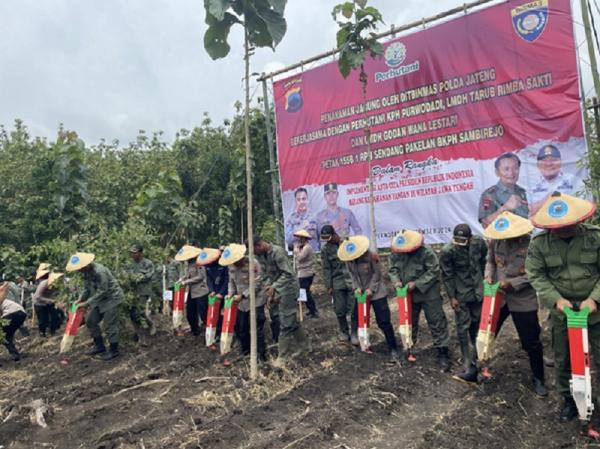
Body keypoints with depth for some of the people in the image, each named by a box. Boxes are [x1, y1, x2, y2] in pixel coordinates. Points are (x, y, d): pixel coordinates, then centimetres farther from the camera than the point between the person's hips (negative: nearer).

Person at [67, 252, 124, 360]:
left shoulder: (99, 271, -29)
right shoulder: (86, 272, 0)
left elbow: (102, 291, -27)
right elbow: (87, 288, 10)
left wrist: (87, 303, -25)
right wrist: (80, 299, -4)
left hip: (111, 298, -9)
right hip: (100, 299, 9)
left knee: (109, 324, -7)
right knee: (90, 320, 10)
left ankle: (114, 350, 7)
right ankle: (99, 345, 23)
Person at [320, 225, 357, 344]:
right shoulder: (325, 248, 0)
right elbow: (326, 268, 1)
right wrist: (328, 286, -1)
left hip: (352, 280, -1)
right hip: (337, 282, 1)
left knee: (354, 309, 1)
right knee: (340, 310, 5)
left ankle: (354, 333, 15)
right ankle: (344, 332, 24)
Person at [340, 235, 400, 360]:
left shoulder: (371, 257, -23)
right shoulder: (349, 260, -8)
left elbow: (377, 273, -15)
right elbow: (352, 274, 3)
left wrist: (371, 289, -18)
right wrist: (356, 287, -10)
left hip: (376, 293, -5)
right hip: (361, 293, 5)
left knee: (384, 321, -5)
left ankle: (393, 348, 5)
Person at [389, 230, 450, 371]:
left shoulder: (426, 252, -22)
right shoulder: (396, 254, -7)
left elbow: (433, 271, -20)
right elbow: (393, 269, 5)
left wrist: (416, 284, -24)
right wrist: (396, 281, -16)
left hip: (429, 294, -4)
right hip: (408, 295, 5)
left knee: (436, 323, 0)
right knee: (409, 322, 17)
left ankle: (442, 353, 10)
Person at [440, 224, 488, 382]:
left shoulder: (479, 243, -11)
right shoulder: (447, 251, -21)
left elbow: (484, 261, 8)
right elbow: (447, 276, -13)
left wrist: (483, 277, 9)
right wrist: (452, 297, -12)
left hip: (478, 291, 4)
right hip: (461, 295, -4)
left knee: (478, 326, 17)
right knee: (463, 329, -3)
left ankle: (476, 358, 37)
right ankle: (470, 368, 0)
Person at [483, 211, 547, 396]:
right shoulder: (495, 241, -5)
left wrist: (512, 284, -22)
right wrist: (489, 276, -8)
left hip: (523, 300, -3)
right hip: (498, 296, 4)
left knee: (531, 342, 9)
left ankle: (538, 379, 31)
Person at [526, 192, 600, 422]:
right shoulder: (539, 243, -10)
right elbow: (536, 275, -7)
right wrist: (556, 300, -19)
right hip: (561, 310, 1)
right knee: (562, 358, 14)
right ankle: (568, 399, 35)